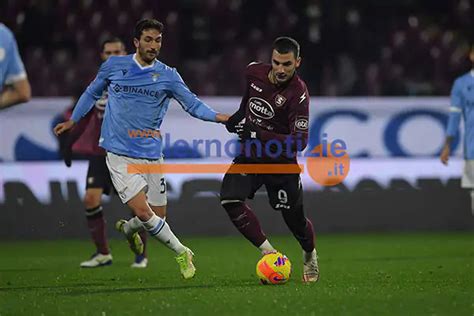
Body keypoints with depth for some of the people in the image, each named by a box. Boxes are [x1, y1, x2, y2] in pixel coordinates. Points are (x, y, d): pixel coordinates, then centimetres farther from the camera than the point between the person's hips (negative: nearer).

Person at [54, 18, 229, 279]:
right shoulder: (114, 65, 1)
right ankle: (181, 253, 3)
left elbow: (193, 104, -1)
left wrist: (218, 117, -18)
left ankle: (128, 229, 40)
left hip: (151, 154, 2)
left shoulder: (168, 76, 2)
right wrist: (73, 120, 23)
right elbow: (92, 93, 18)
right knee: (143, 211, -16)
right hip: (120, 154, -2)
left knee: (158, 215, 6)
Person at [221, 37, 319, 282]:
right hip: (250, 155, 4)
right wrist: (239, 114, 11)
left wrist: (259, 135, -34)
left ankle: (310, 255, 40)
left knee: (294, 219, 5)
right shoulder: (254, 72, -8)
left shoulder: (298, 94, -25)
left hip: (281, 163, -4)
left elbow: (300, 141, -29)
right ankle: (269, 253, -13)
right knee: (229, 200, -21)